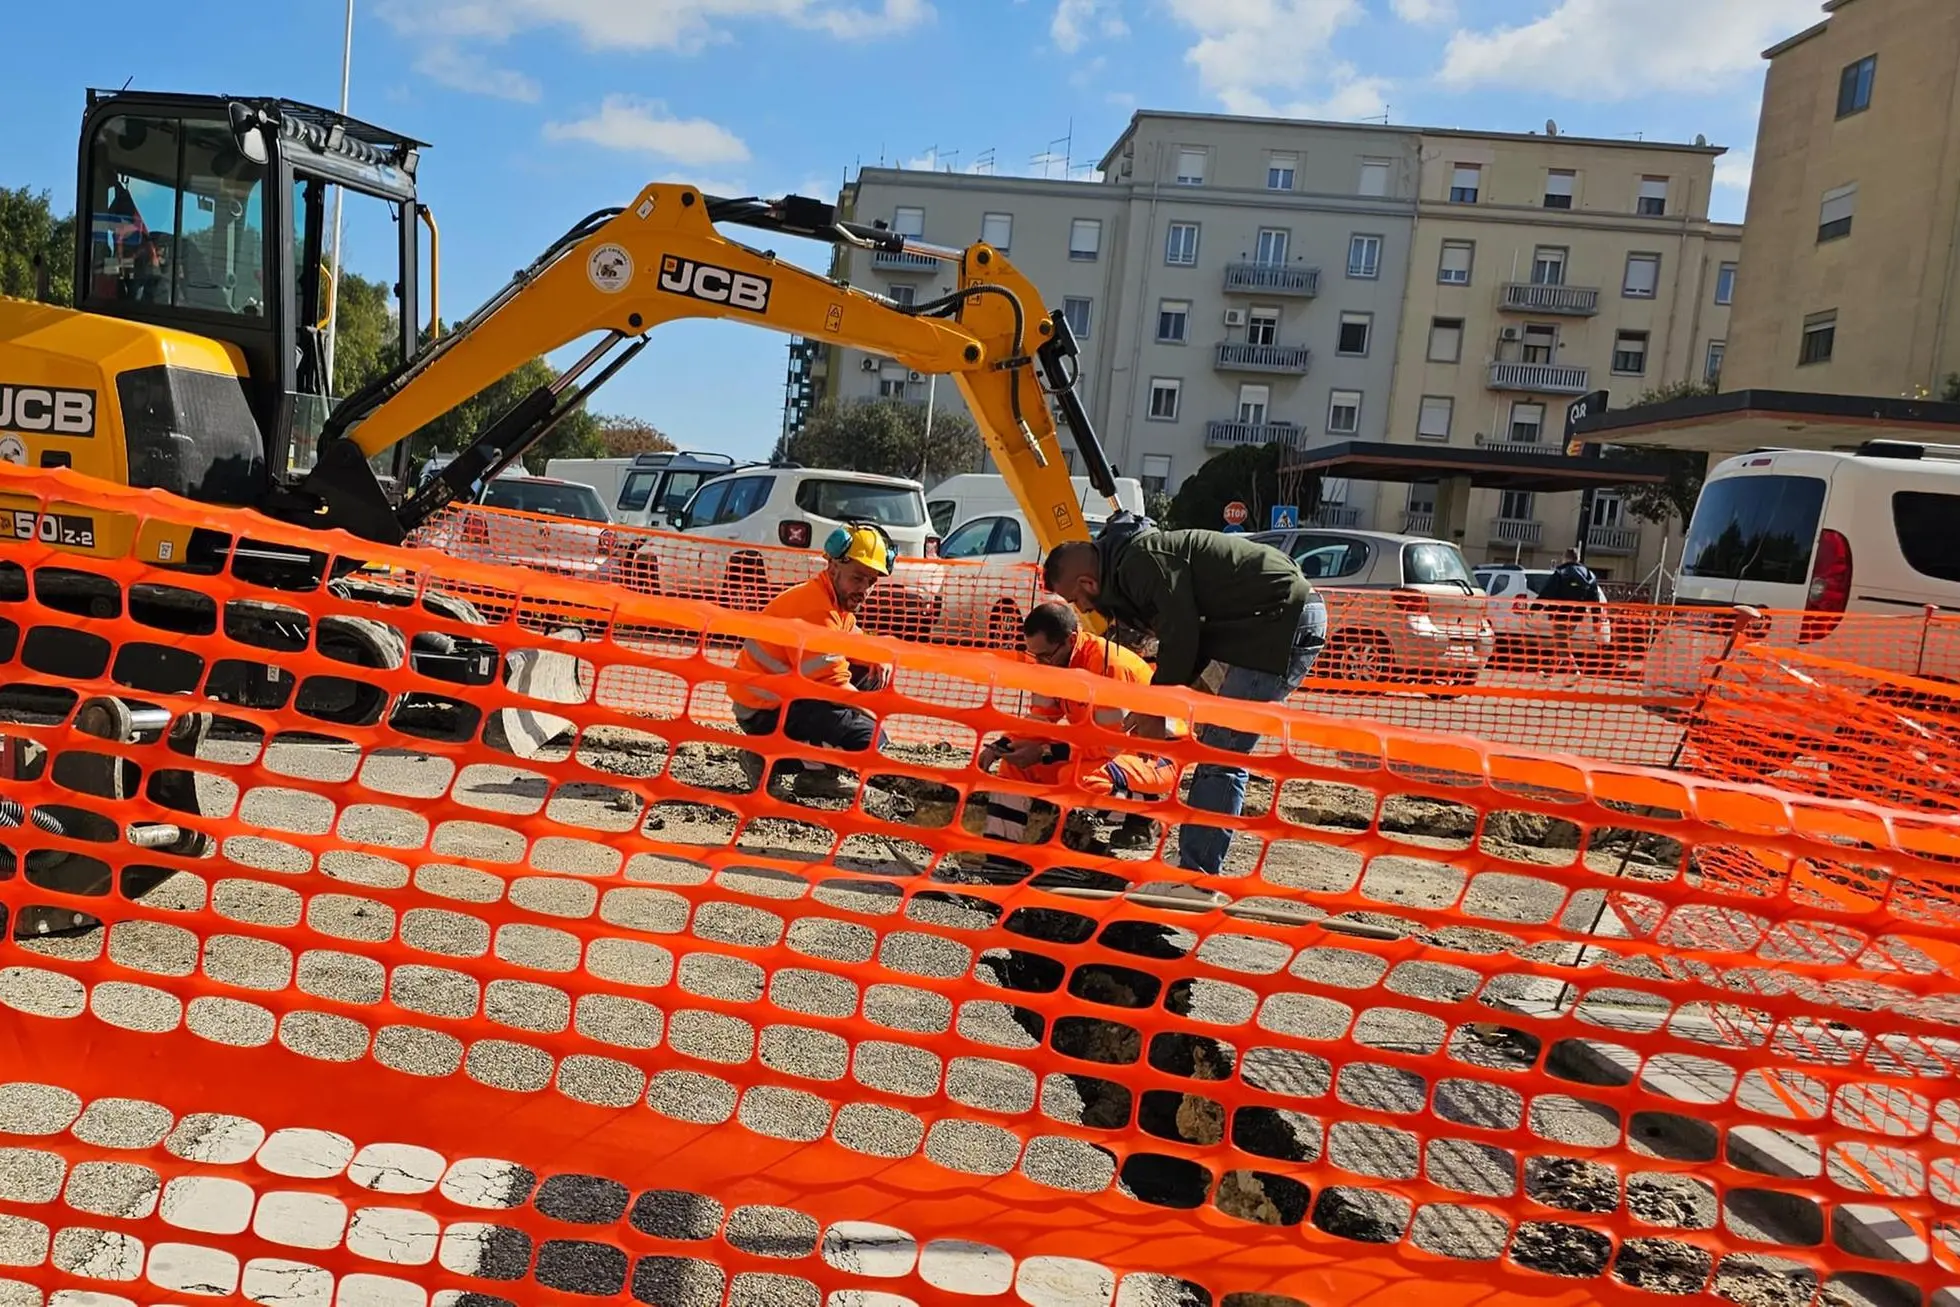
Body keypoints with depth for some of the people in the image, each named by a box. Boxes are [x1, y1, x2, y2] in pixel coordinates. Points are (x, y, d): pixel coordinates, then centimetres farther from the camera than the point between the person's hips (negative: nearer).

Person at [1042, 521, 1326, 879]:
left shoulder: (1141, 561, -16)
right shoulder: (1128, 564, 16)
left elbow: (1181, 637, -18)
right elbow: (1183, 637, 17)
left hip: (1283, 619, -11)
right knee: (1214, 751, 12)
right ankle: (1195, 869, 17)